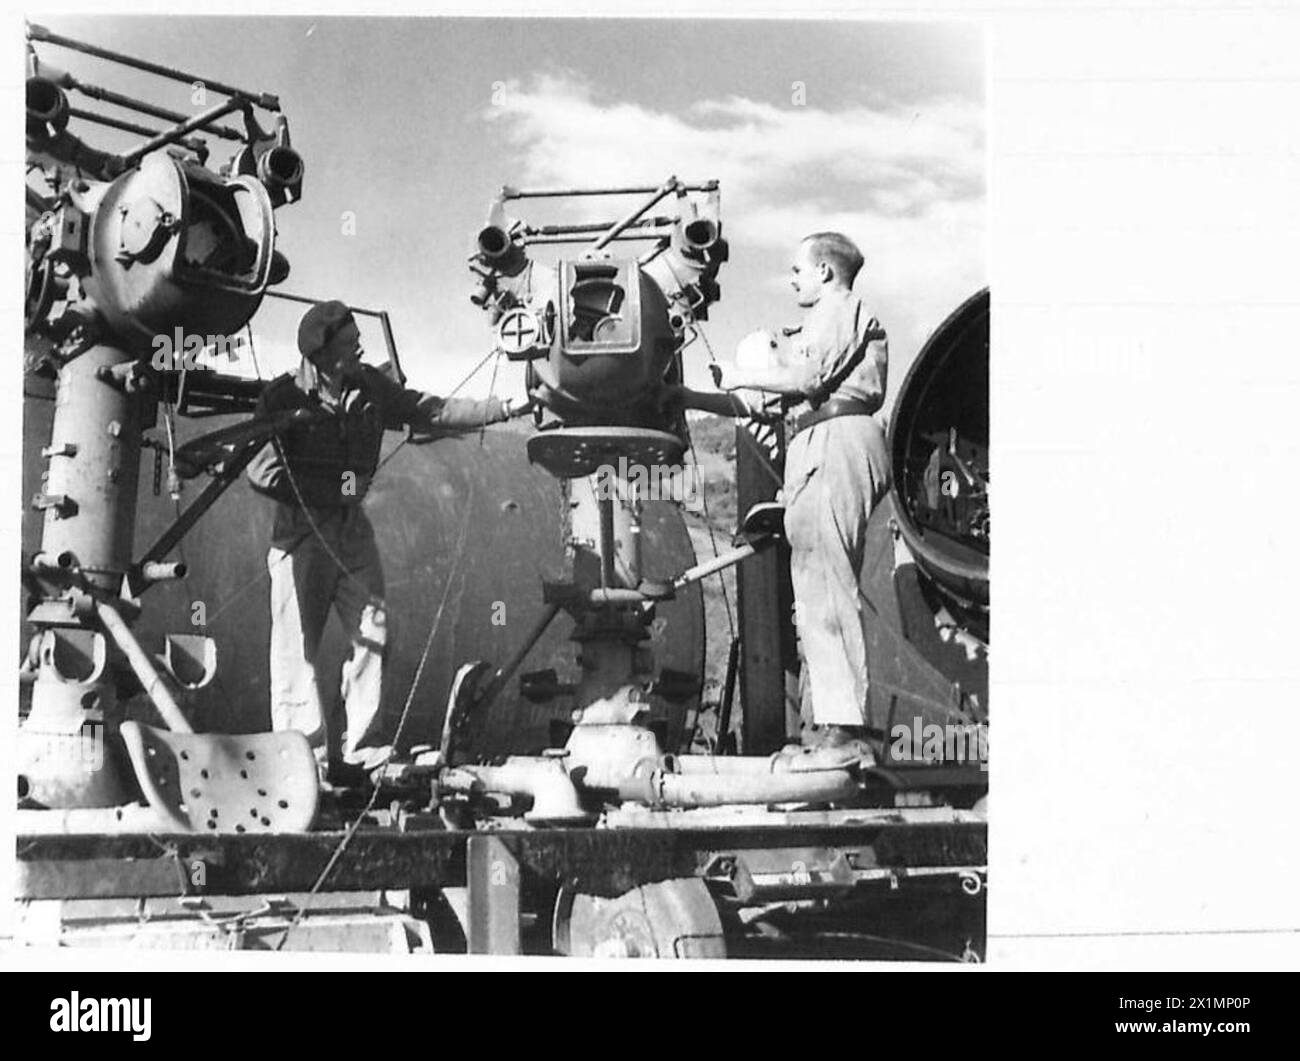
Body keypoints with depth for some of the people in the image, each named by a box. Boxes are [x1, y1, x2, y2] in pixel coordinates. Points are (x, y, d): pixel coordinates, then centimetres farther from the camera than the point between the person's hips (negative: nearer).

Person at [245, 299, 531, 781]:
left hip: (352, 527, 5)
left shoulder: (370, 388, 4)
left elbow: (433, 412, 6)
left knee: (372, 633, 1)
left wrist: (507, 408, -1)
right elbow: (261, 471, -15)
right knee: (297, 647, -3)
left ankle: (355, 752, 8)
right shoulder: (282, 397, -11)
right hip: (301, 530, -5)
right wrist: (330, 491, -18)